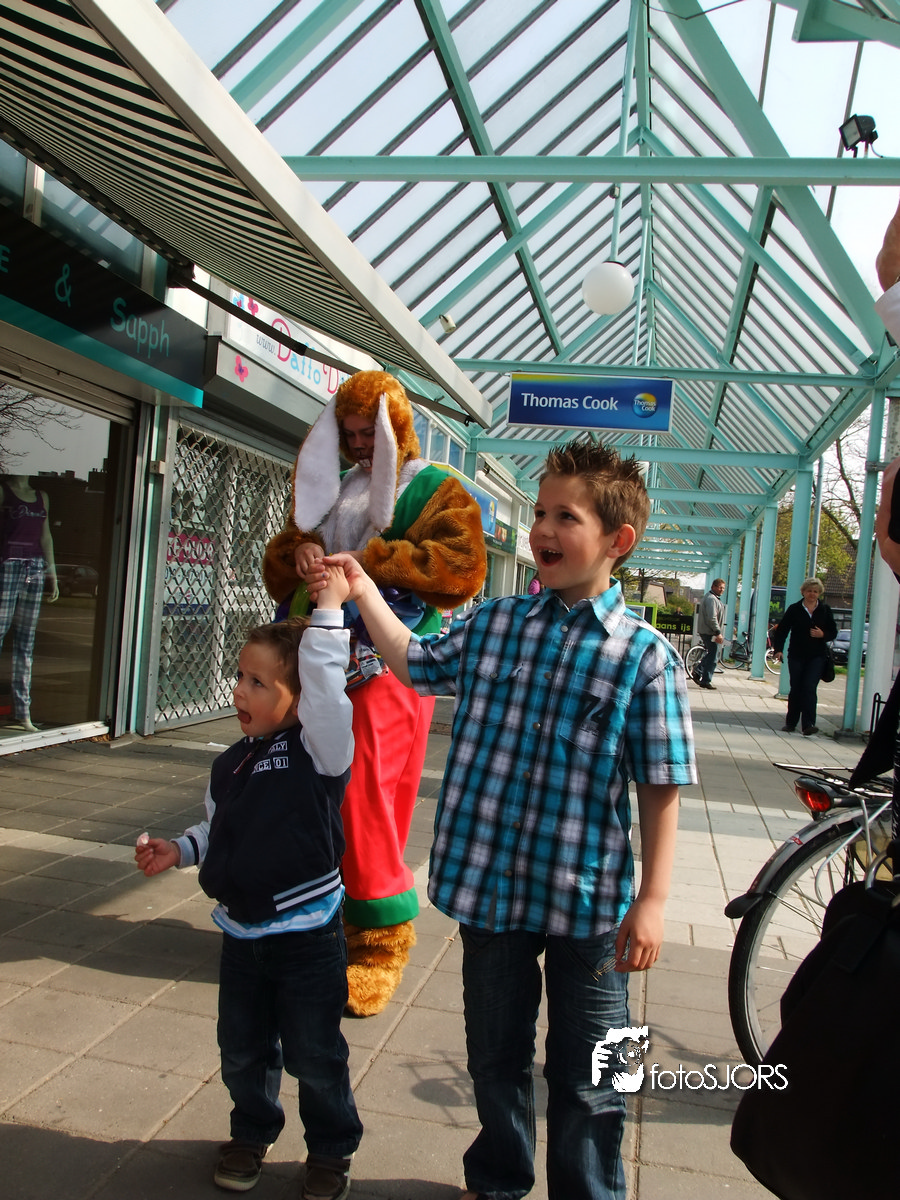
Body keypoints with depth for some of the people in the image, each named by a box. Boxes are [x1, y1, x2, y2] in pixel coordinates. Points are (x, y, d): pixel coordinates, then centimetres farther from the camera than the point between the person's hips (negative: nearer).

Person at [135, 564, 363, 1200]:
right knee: (243, 1048, 20)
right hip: (242, 932, 6)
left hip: (308, 934, -6)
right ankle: (253, 1132, 46)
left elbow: (326, 686, -35)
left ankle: (332, 1148, 34)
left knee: (314, 1055, 10)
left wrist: (329, 610, -35)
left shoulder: (320, 747, -16)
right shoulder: (233, 763, 4)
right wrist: (179, 849, 1)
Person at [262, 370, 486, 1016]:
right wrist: (298, 552, -2)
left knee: (366, 806, -8)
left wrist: (370, 562, -15)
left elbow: (462, 564, -11)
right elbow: (278, 561, 23)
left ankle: (380, 943, 7)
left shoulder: (436, 490, 5)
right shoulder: (331, 487, 23)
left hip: (387, 666, -6)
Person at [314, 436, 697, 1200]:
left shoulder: (645, 656, -12)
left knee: (586, 1079, 15)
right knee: (495, 1056, 24)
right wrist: (364, 590, 8)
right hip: (489, 884, 4)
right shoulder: (492, 623, -1)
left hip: (588, 897, -3)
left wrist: (652, 900, -12)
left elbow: (661, 789, -10)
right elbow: (415, 663, 16)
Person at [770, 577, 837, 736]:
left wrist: (823, 634, -12)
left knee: (809, 688, -12)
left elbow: (833, 632, 10)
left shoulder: (825, 611, 7)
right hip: (796, 656, 0)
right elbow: (782, 630, 2)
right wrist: (778, 649, -9)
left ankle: (808, 724, -15)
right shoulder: (794, 609, 3)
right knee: (795, 689, 6)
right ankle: (790, 723, 18)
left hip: (817, 657, 0)